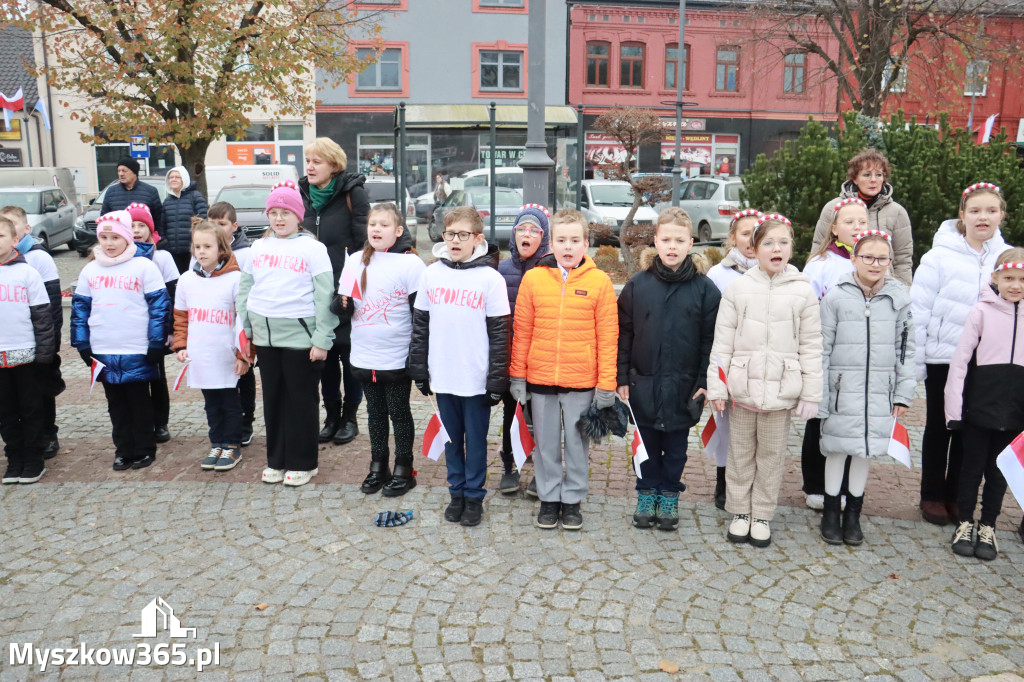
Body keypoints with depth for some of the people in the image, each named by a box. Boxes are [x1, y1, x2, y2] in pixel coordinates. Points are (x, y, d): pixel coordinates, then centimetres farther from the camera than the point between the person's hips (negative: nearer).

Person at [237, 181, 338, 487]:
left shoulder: (313, 248, -5)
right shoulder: (259, 247, 11)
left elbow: (324, 296, -9)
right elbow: (244, 289, 14)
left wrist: (322, 340, -14)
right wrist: (244, 331, 8)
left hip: (300, 335, -5)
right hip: (265, 336, 5)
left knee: (301, 400, 3)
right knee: (273, 399, 13)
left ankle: (302, 463, 15)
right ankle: (276, 461, 25)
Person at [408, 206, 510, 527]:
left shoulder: (490, 278, -7)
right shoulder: (431, 274, 4)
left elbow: (500, 332, -7)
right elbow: (420, 324, 9)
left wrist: (497, 380, -9)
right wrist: (419, 369, 7)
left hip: (476, 378, -3)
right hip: (442, 376, 3)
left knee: (476, 440, 9)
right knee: (452, 438, 15)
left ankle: (474, 496, 23)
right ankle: (457, 492, 29)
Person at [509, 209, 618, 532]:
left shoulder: (599, 281, -3)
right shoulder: (533, 278, 0)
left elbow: (607, 337, -2)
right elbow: (522, 331, 4)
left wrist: (607, 383, -4)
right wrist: (517, 375, 3)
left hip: (582, 382, -1)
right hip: (540, 379, 1)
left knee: (578, 444, 11)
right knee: (546, 444, 13)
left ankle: (573, 500, 27)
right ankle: (549, 498, 28)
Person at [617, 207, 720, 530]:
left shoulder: (705, 288, -3)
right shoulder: (638, 284, -1)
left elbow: (711, 339, -2)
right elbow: (624, 333, 2)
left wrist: (705, 381, -7)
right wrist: (622, 378, -1)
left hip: (684, 386, -1)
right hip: (643, 382, 1)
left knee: (676, 444, 12)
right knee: (647, 443, 12)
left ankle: (669, 495, 29)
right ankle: (647, 494, 29)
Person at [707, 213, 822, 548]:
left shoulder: (803, 291, 0)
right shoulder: (738, 287, 1)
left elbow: (811, 346, 2)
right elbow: (722, 341, 1)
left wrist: (811, 394, -1)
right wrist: (716, 385, -2)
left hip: (781, 388, 0)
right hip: (743, 384, 0)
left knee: (771, 454, 10)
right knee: (740, 451, 11)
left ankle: (762, 515, 25)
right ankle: (740, 512, 26)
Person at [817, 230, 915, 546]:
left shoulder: (899, 297, 3)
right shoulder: (836, 296, -4)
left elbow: (906, 348, 8)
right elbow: (822, 349, -2)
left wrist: (904, 392, 4)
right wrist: (818, 395, -5)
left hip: (879, 391, 2)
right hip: (842, 389, -2)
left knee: (865, 450, 11)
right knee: (837, 449, 5)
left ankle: (853, 513, 27)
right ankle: (831, 512, 22)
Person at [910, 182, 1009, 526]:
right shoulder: (940, 256, -10)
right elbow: (918, 310, -8)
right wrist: (914, 361, -10)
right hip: (943, 357, -2)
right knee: (939, 427, 11)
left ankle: (957, 496, 27)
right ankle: (932, 496, 24)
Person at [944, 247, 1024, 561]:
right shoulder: (982, 311, -6)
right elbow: (960, 360, -5)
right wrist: (954, 406, -8)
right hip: (980, 403, -2)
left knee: (999, 469, 11)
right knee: (972, 465, 9)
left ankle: (988, 527, 24)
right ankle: (964, 523, 22)